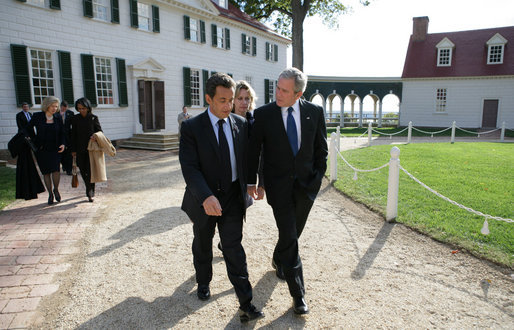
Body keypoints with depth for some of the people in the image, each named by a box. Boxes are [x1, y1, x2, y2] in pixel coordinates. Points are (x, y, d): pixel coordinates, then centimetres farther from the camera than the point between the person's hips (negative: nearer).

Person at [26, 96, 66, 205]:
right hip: (41, 149, 0)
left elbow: (62, 133, 10)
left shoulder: (58, 119, 4)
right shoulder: (37, 116, -1)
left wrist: (62, 144, -5)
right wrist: (35, 141, 5)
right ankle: (50, 194, 15)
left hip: (55, 149, 0)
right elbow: (29, 128, 11)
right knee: (46, 172, 4)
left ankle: (56, 190, 10)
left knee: (55, 170, -14)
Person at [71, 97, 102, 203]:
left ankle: (90, 193, -1)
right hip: (80, 149, 3)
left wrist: (94, 135, -19)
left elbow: (100, 131, 4)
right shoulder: (75, 119, 5)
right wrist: (73, 150, 5)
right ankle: (90, 190, 27)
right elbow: (73, 135, 7)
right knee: (83, 170, 7)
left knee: (90, 170, -7)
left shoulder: (94, 118, -1)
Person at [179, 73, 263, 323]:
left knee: (234, 248, 1)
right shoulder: (191, 127, -13)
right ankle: (203, 282, 47)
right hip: (204, 199, 0)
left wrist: (247, 185, 1)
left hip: (232, 197, 1)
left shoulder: (241, 125, -2)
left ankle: (245, 303, 10)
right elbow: (189, 167, -21)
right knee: (202, 246, 20)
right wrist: (206, 196, -33)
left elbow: (245, 159, 8)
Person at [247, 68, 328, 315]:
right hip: (279, 186, -2)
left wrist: (318, 177, 3)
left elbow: (321, 149, 7)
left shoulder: (314, 112, -1)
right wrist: (251, 181, 0)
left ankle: (278, 260, 48)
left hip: (306, 184, 3)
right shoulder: (264, 114, -6)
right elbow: (253, 149, 0)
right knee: (289, 238, -3)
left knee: (293, 233, 17)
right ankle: (298, 294, 9)